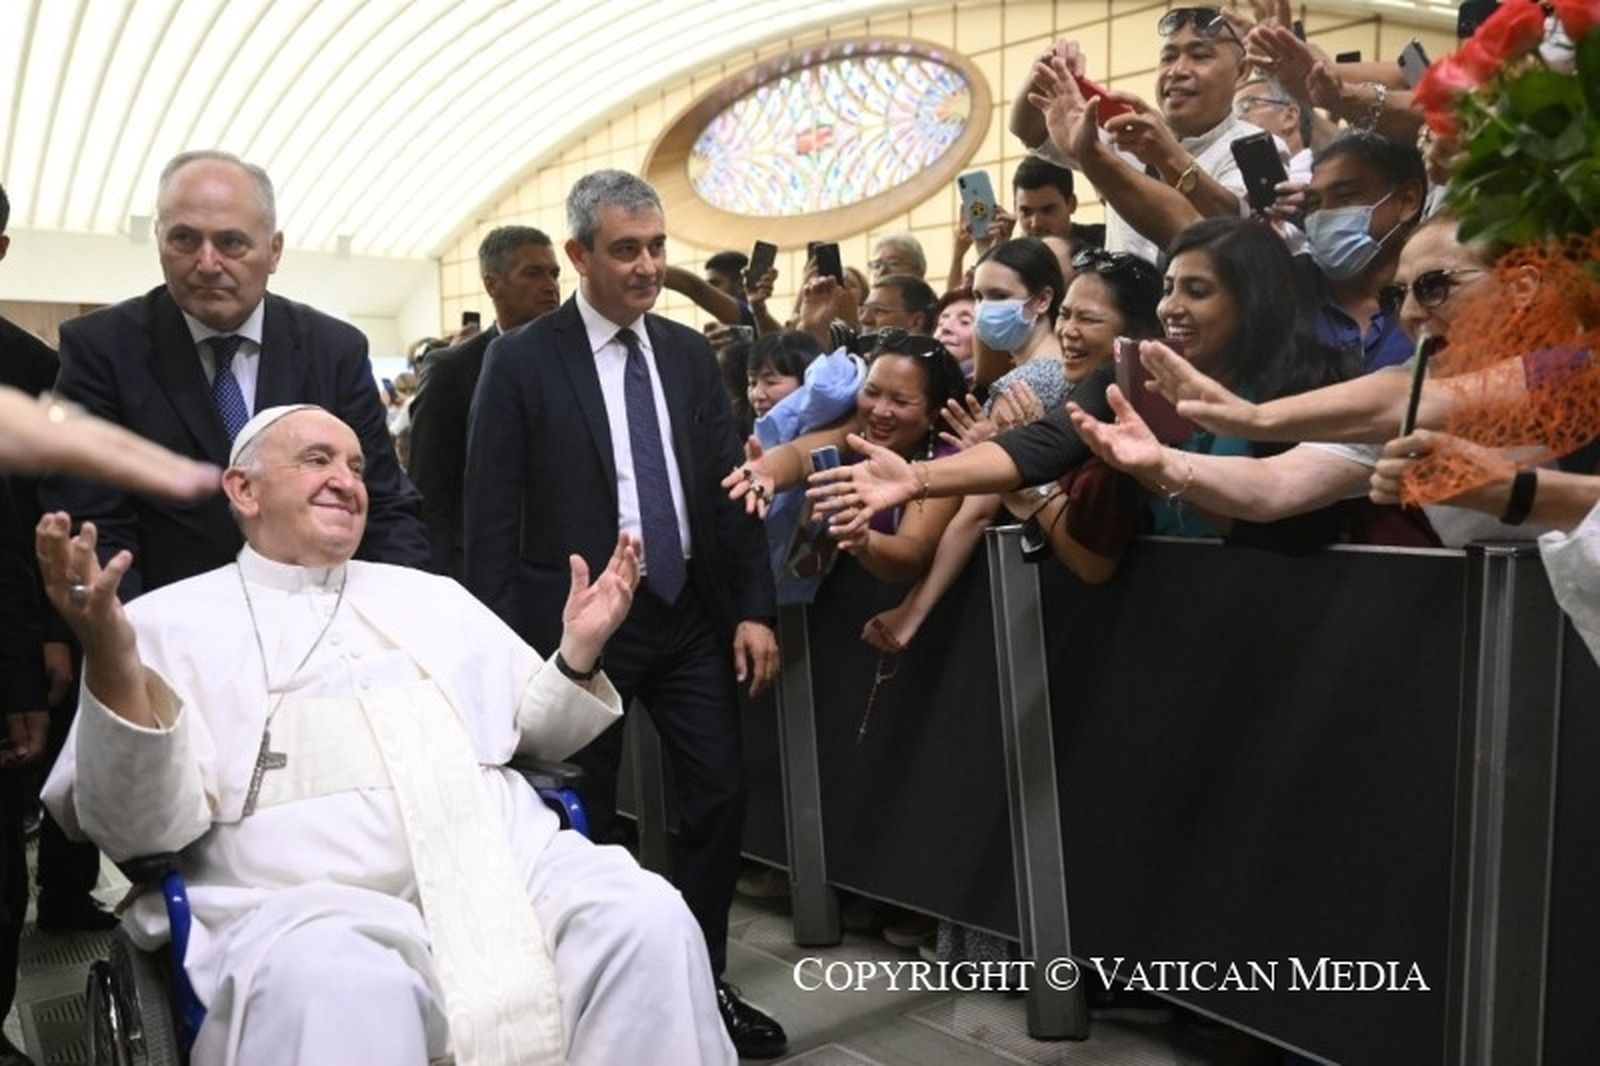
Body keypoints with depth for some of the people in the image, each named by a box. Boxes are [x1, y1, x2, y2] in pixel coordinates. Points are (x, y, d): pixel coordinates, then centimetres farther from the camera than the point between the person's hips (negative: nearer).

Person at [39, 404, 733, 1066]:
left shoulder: (432, 596, 22)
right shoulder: (173, 621, 9)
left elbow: (537, 733, 22)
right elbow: (140, 829, -2)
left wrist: (580, 650, 2)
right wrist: (113, 665, -18)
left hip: (506, 872, 5)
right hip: (309, 908, -4)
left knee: (649, 919, -21)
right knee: (336, 989, -38)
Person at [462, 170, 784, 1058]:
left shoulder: (690, 353, 7)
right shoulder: (523, 361, -6)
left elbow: (727, 485, 7)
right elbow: (491, 516, -7)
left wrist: (754, 607, 2)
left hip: (692, 613, 4)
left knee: (719, 800, 7)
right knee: (583, 824, 8)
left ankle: (702, 984, 26)